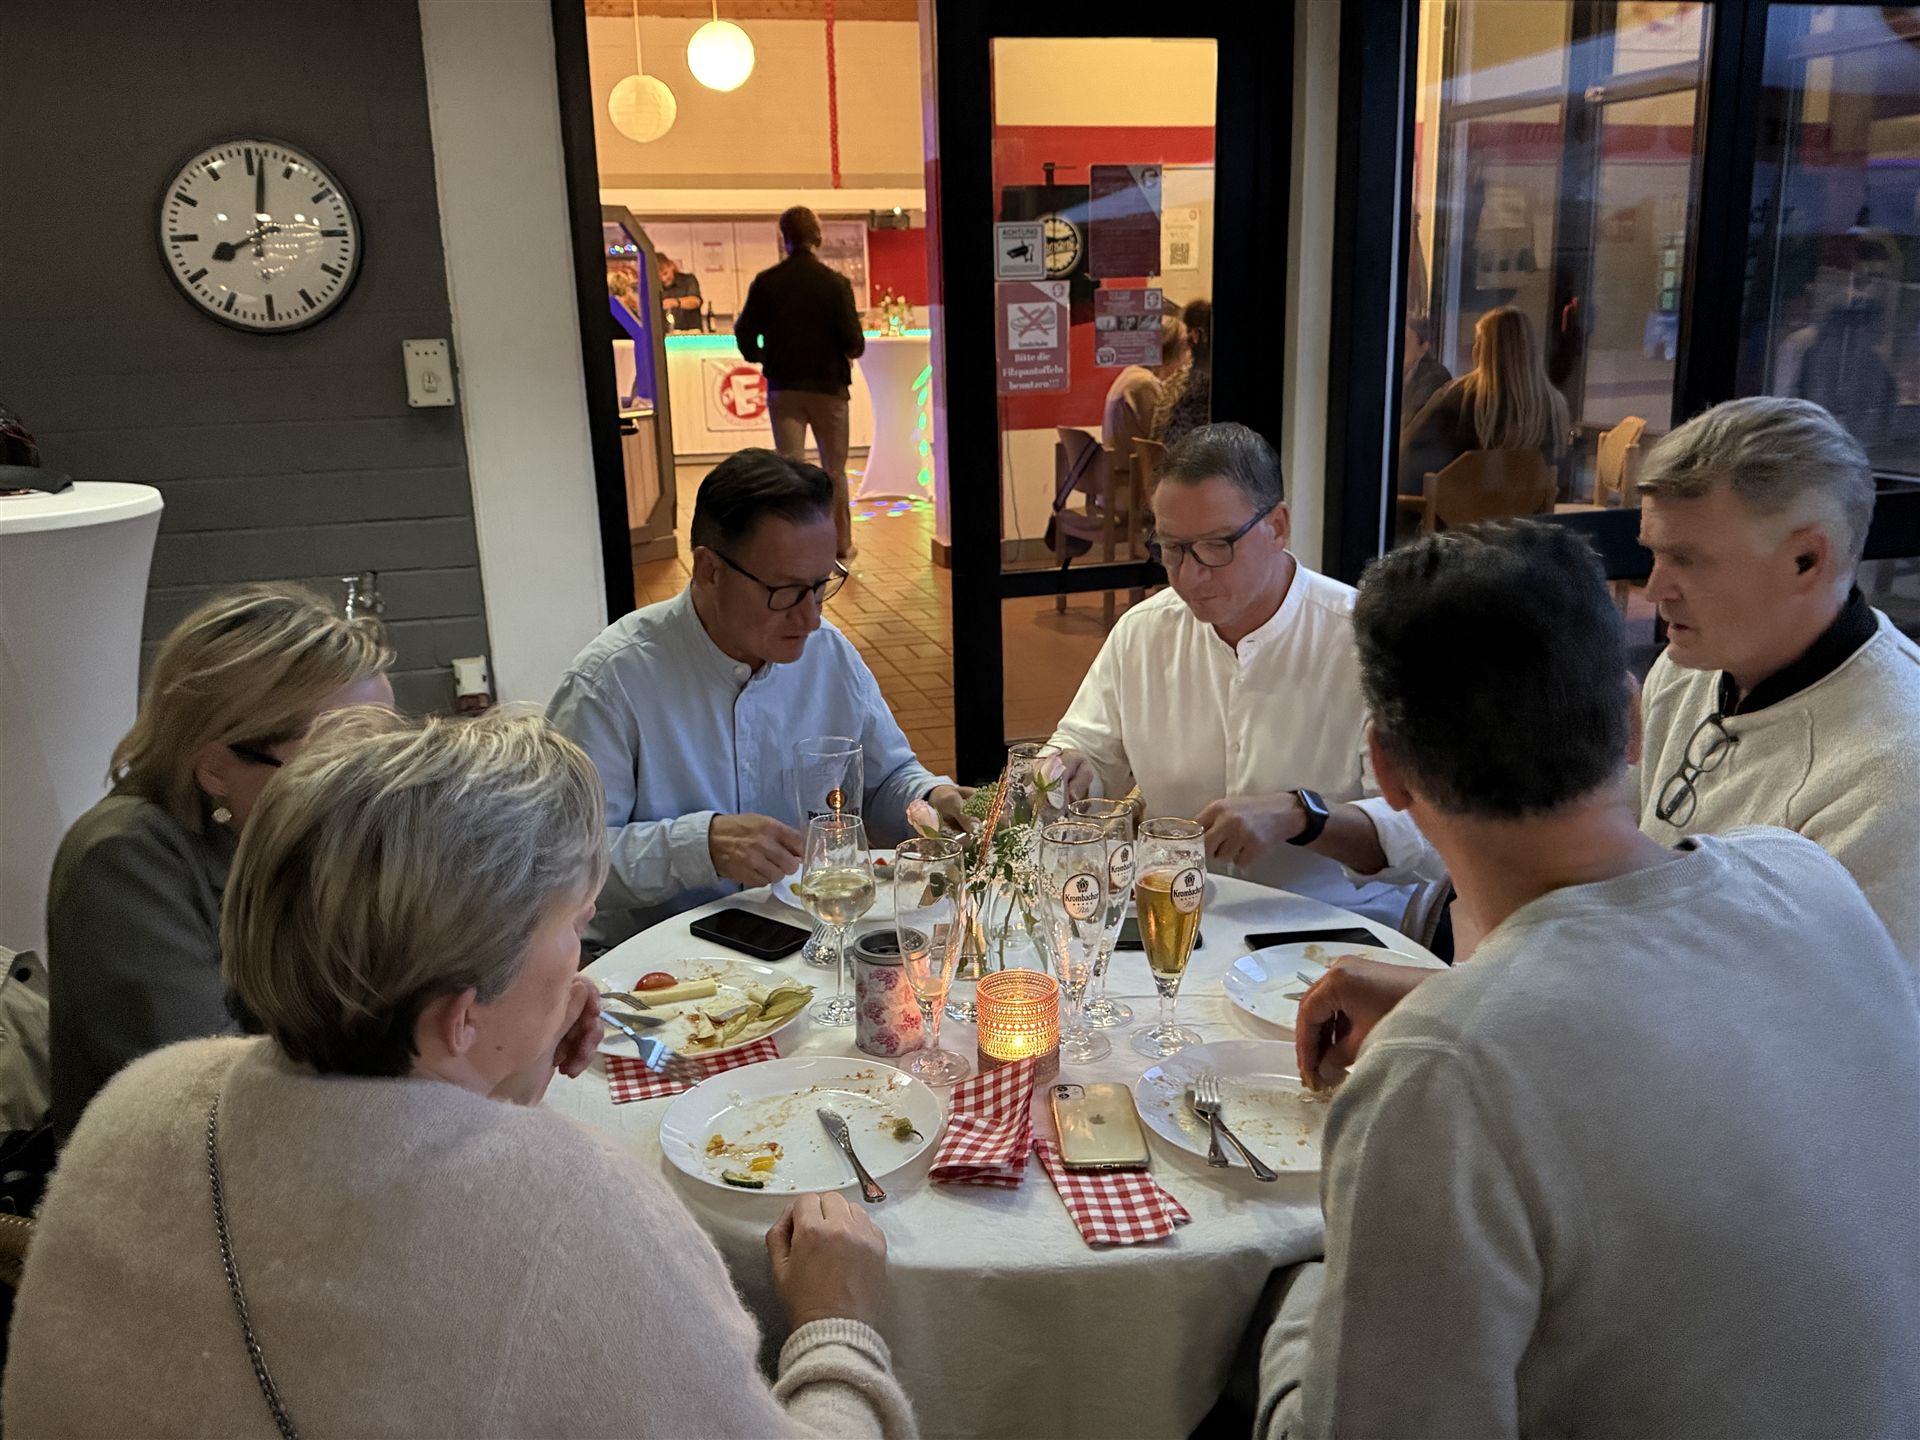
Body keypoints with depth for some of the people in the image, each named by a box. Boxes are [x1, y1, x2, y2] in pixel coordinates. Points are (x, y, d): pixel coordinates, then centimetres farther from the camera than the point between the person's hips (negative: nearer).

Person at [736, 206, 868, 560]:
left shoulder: (765, 282, -4)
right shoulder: (835, 282, -10)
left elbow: (745, 334, -3)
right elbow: (853, 341, -12)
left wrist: (760, 356, 17)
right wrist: (853, 352, 11)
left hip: (783, 387, 1)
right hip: (828, 385, -1)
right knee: (834, 469, 12)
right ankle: (841, 545, 19)